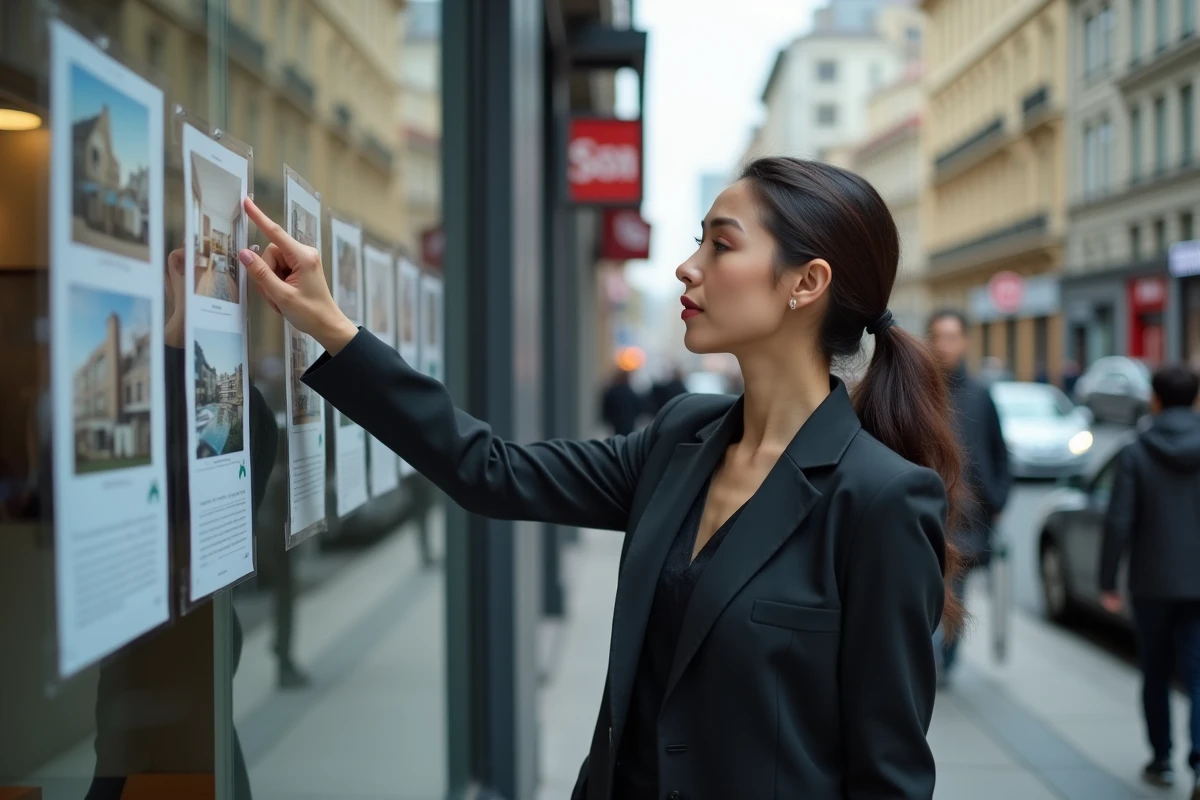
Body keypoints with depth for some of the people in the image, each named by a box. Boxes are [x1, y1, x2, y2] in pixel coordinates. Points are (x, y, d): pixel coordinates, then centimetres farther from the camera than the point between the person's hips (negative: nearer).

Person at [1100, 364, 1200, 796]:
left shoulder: (1136, 454, -7)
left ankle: (1162, 760, 25)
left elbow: (1118, 523, -11)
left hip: (1153, 583, -1)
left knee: (1156, 675, 16)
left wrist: (1108, 583, -3)